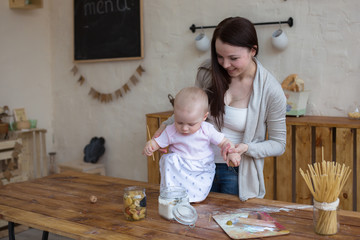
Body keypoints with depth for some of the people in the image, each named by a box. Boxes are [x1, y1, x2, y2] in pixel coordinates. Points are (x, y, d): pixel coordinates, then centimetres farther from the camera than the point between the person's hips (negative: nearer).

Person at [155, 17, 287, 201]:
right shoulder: (207, 72, -9)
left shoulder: (271, 90, -16)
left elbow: (278, 144, -7)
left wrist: (247, 148, -24)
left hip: (237, 172, -3)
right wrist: (167, 125, -7)